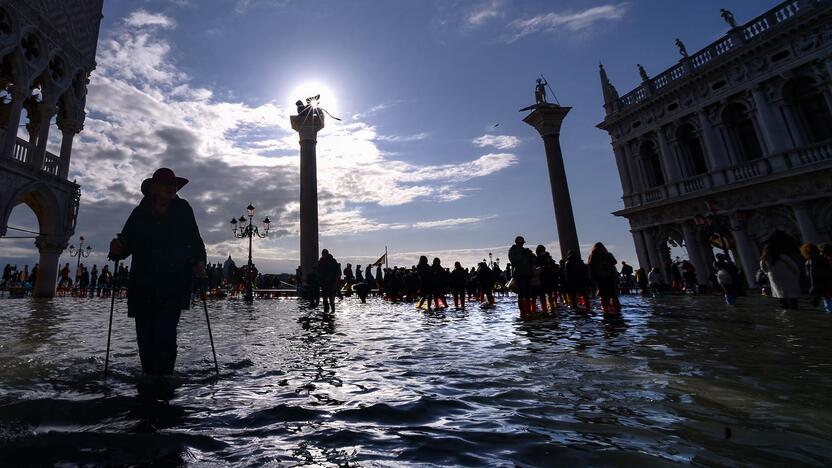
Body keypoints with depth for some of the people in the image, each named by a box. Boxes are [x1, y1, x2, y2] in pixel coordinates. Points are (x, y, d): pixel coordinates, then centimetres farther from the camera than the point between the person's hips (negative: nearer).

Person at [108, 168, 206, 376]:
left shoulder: (183, 210, 3)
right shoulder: (140, 213, 5)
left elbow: (195, 242, 8)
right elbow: (127, 243, 10)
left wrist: (199, 262, -9)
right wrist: (117, 249, -13)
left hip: (174, 286, -2)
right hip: (143, 286, 2)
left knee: (165, 332, -14)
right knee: (145, 336, 7)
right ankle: (148, 377, 26)